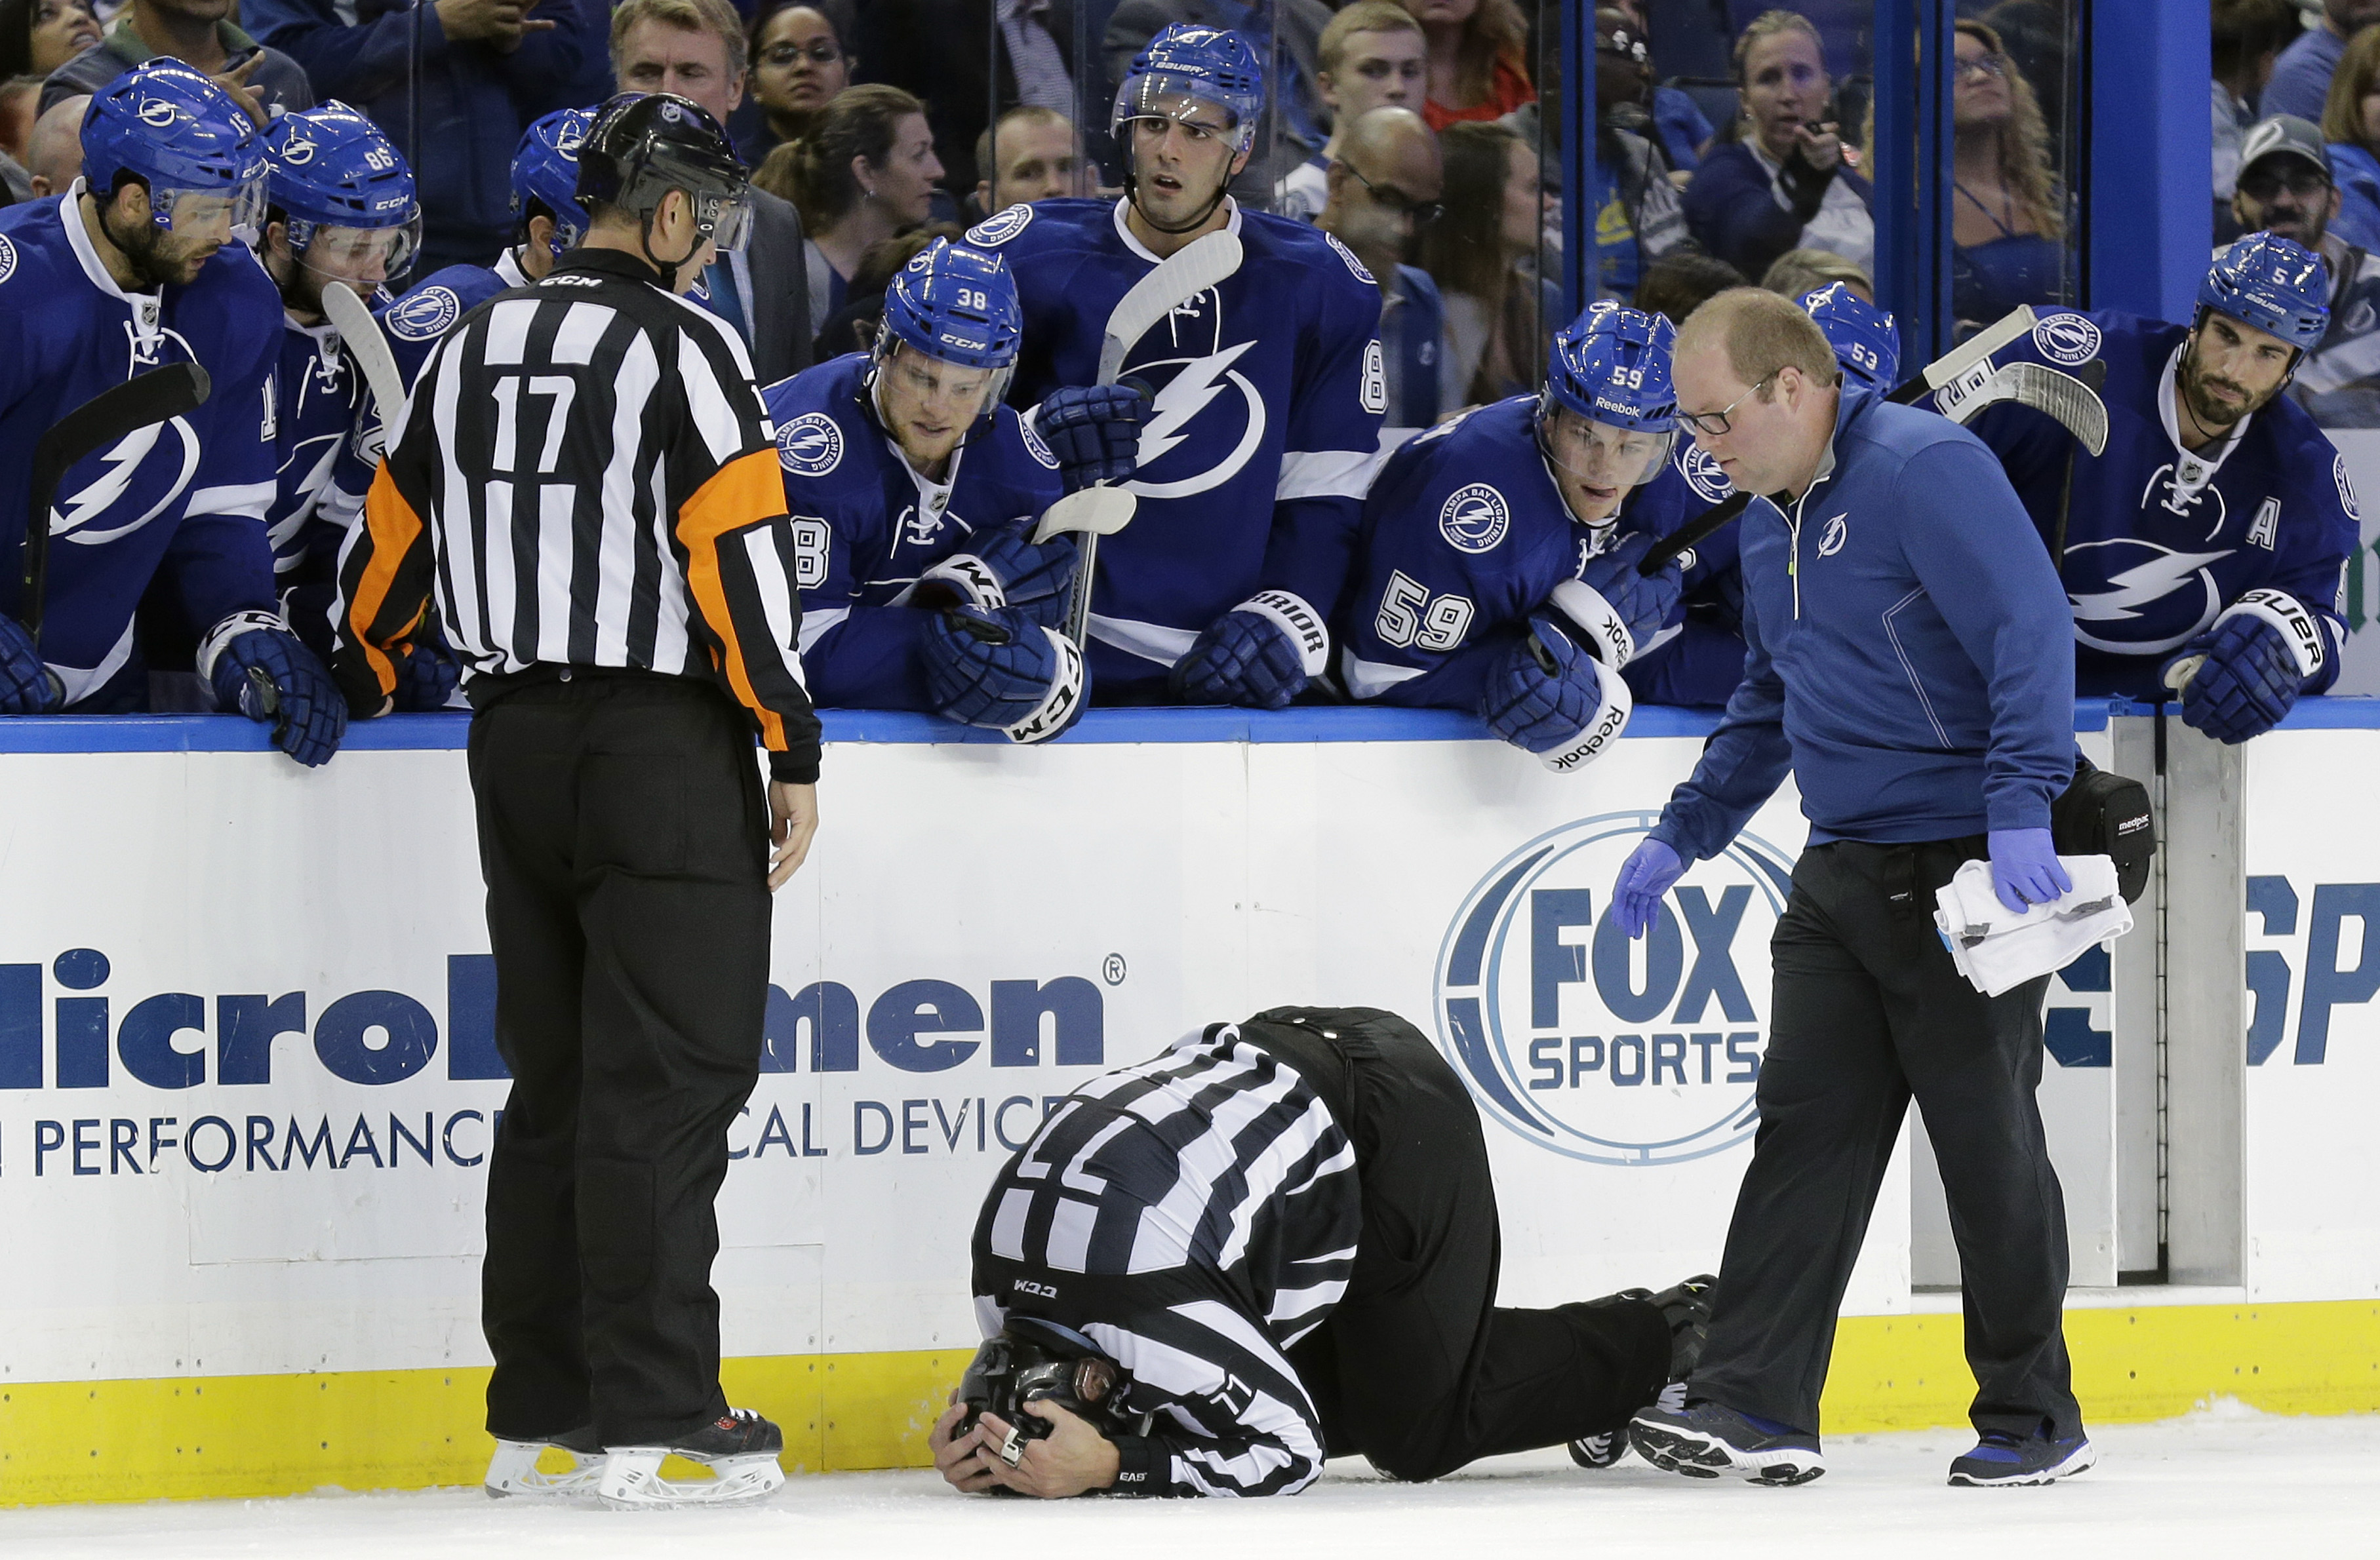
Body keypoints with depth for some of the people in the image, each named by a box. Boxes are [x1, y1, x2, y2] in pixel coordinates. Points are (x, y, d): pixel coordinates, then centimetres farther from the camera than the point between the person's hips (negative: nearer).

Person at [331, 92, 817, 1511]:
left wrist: (361, 692, 34)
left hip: (514, 743, 7)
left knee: (558, 1077, 13)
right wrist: (794, 756, -10)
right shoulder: (684, 345, -10)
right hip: (659, 752, -7)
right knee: (670, 1075, -6)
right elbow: (741, 557, -15)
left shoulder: (475, 348, 11)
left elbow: (393, 541, 19)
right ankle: (655, 1421, -9)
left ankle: (541, 1416, 14)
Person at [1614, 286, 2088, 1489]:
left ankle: (2032, 1419, 8)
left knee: (1987, 1139, -2)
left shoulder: (1926, 469, -14)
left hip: (1969, 870, -9)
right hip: (1843, 871, 9)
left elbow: (2030, 632, -23)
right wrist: (1683, 835, 25)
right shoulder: (1768, 521, 16)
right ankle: (1756, 1404, -1)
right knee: (1804, 1124, 1)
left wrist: (2023, 810, -31)